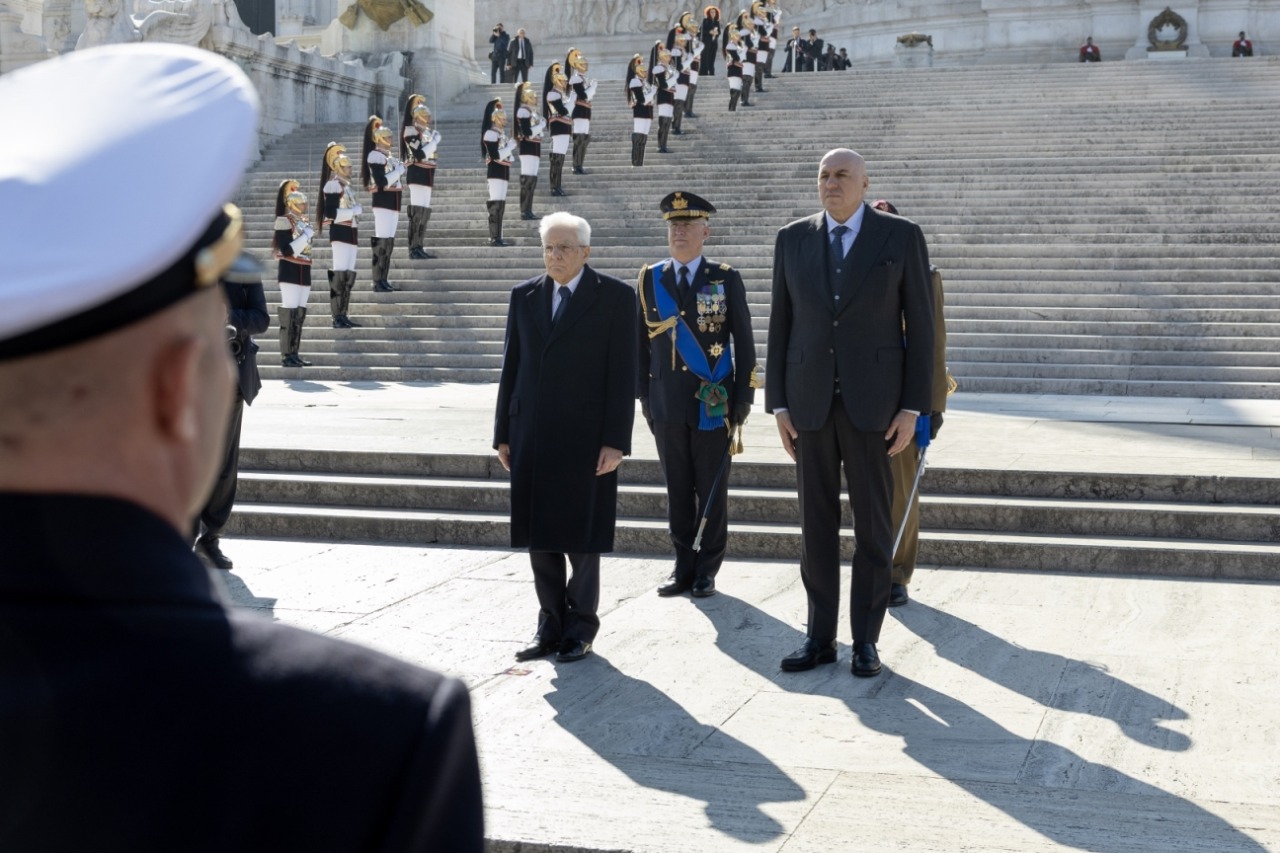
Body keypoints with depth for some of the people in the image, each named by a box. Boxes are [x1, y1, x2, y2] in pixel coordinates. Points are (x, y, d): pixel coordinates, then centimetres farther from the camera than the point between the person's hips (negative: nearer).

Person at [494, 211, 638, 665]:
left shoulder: (615, 297, -3)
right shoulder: (524, 296, 10)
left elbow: (623, 374, -7)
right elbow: (511, 367, 11)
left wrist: (615, 441, -12)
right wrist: (503, 434, 7)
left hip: (586, 439, -4)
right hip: (532, 439, 4)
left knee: (581, 540, 4)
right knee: (539, 538, 8)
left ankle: (580, 627, 18)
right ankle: (550, 626, 19)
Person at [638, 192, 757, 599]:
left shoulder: (726, 279, 0)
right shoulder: (649, 280, 7)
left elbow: (744, 343, 2)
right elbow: (641, 342, 10)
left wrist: (743, 399, -3)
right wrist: (644, 397, 6)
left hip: (713, 403, -2)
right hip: (667, 405, 2)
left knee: (712, 489, 4)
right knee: (677, 490, 8)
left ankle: (707, 570, 15)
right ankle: (683, 568, 17)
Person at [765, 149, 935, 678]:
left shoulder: (901, 237, -1)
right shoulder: (793, 239, 7)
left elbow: (920, 325, -1)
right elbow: (780, 324, 8)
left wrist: (913, 407, -7)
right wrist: (778, 404, 2)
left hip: (873, 401, -2)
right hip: (810, 401, 3)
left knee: (873, 523, 3)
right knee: (816, 522, 7)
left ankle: (866, 639, 13)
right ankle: (819, 637, 16)